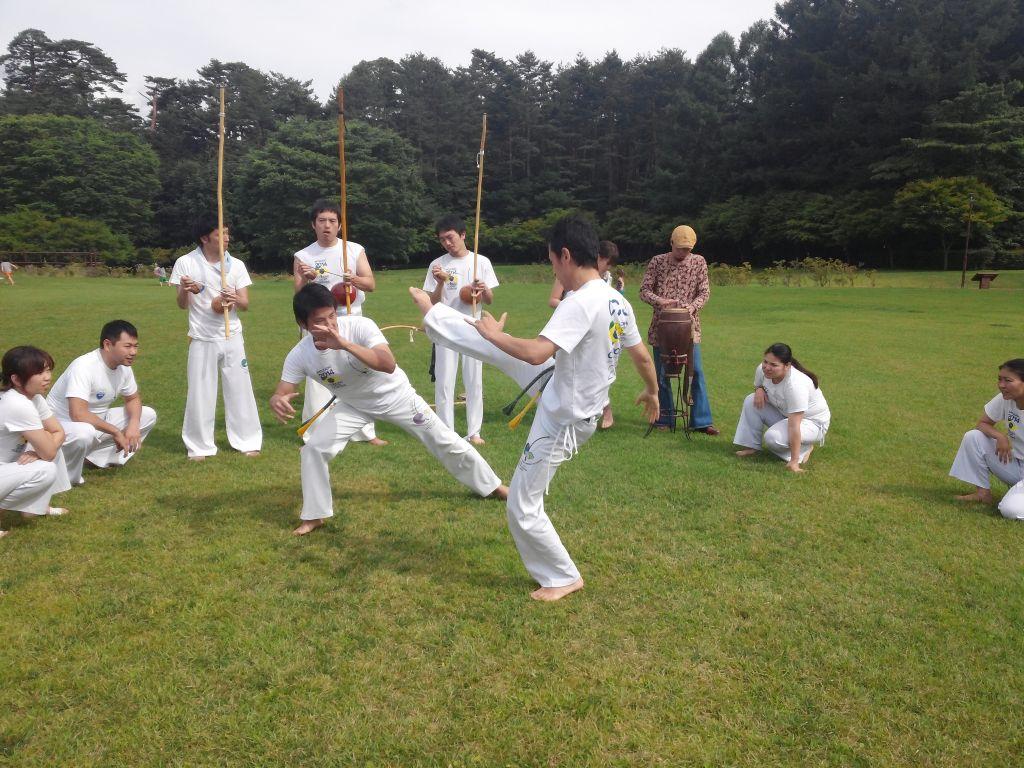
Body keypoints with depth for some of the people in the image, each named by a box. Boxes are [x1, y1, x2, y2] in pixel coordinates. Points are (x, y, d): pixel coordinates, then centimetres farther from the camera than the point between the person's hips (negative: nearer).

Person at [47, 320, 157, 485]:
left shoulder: (124, 366, -7)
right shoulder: (84, 366, -29)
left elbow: (133, 398, 9)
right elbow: (78, 414, -38)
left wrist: (134, 424, -12)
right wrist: (116, 432, -30)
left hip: (97, 421, 8)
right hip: (62, 424, -8)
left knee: (148, 415, -1)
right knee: (84, 432, -41)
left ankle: (101, 458, 2)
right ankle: (67, 476, -11)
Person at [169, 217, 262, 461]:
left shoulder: (236, 264, 1)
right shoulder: (186, 263, -5)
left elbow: (246, 304, -1)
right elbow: (182, 305, -2)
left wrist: (235, 299, -24)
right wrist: (185, 290, -24)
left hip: (232, 338, 2)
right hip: (202, 339, -2)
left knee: (240, 389, 7)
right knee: (200, 393, 5)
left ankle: (247, 441, 19)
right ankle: (199, 446, 18)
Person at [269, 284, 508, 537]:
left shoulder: (359, 326, -34)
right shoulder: (299, 356, -23)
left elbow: (389, 365, -46)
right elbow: (280, 394, -19)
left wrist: (345, 344, -58)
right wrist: (278, 401, -46)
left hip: (395, 395, -2)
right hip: (354, 405, 3)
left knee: (446, 442, 5)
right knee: (313, 450, -12)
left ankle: (493, 487, 27)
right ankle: (314, 516, 9)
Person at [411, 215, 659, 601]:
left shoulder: (581, 303, -33)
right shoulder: (618, 302, -4)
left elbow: (536, 353, -42)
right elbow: (643, 357, 8)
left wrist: (493, 335, -23)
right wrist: (652, 392, 28)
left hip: (563, 421, -9)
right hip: (563, 391, 9)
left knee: (522, 507, 5)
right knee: (502, 345, 15)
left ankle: (564, 578, 23)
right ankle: (435, 316, 38)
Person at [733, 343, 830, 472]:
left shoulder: (795, 384, -36)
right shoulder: (762, 370, -16)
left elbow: (794, 425, -38)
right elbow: (758, 385, 10)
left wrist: (794, 462, -38)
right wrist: (759, 389, -16)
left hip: (812, 422, -7)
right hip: (783, 413, 7)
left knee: (773, 437, -30)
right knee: (751, 400, -12)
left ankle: (805, 447, -2)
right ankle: (752, 446, -2)